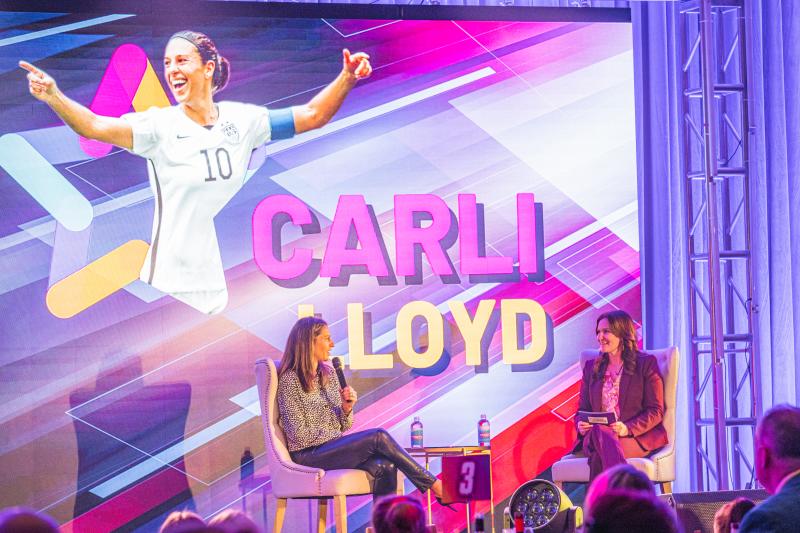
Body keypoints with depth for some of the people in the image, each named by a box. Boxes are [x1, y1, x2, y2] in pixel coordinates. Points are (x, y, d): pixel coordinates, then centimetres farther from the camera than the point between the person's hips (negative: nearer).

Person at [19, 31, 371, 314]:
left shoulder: (242, 121, 4)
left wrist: (346, 79, -6)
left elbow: (311, 116, 9)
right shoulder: (160, 125, -7)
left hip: (230, 286, 3)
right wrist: (52, 96, -38)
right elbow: (96, 127, -21)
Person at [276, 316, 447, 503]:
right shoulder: (290, 380, -9)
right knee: (379, 437, -23)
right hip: (309, 455, -7)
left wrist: (346, 408, -6)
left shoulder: (328, 374, 14)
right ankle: (434, 486, -15)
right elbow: (298, 434, -14)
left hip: (334, 448, 7)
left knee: (385, 466, -25)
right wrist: (339, 436, -8)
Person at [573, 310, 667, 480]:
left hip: (638, 437, -3)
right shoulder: (592, 367, 23)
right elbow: (583, 409, 23)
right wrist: (581, 425, -4)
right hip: (595, 434, 3)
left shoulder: (646, 363, 8)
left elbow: (656, 410, 1)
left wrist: (628, 429, -18)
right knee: (600, 433, -38)